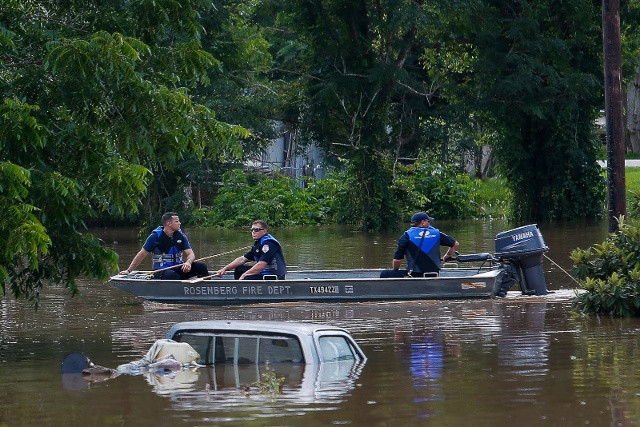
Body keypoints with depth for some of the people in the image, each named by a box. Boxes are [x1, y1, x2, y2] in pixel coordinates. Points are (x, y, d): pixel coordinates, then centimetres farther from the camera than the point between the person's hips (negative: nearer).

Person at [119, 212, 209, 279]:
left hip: (178, 269, 5)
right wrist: (128, 271, -1)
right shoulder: (155, 236, -6)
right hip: (161, 272, -5)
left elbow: (190, 254, 1)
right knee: (172, 275, -40)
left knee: (201, 266, -15)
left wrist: (188, 262, -24)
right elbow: (142, 254, 0)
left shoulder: (181, 236, 6)